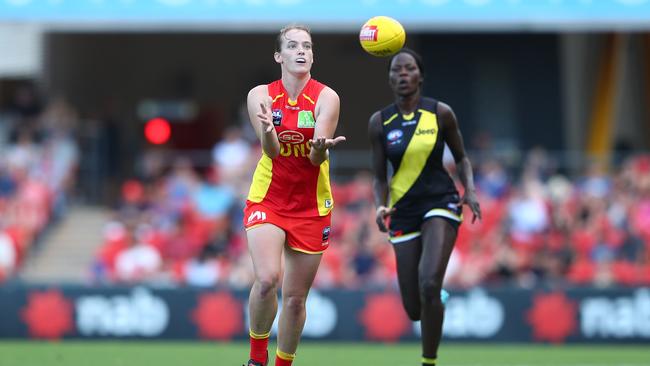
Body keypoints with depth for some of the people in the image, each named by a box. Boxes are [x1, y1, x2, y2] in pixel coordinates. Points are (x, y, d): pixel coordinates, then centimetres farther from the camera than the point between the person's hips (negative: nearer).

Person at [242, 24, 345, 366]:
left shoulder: (326, 98, -7)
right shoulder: (261, 95, -5)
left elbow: (317, 158, -15)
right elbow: (272, 151, -16)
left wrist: (320, 148, -39)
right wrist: (268, 129, -38)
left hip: (311, 207, 1)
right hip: (267, 200, -1)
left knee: (295, 297, 5)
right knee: (267, 280, -23)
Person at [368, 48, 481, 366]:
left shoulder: (440, 113, -3)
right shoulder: (379, 122, -1)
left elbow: (461, 157, 10)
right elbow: (379, 178, 4)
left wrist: (470, 190, -7)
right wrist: (381, 207, -15)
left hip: (440, 204, -2)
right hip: (404, 212, 2)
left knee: (429, 284, -25)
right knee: (414, 309, 1)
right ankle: (437, 302, 41)